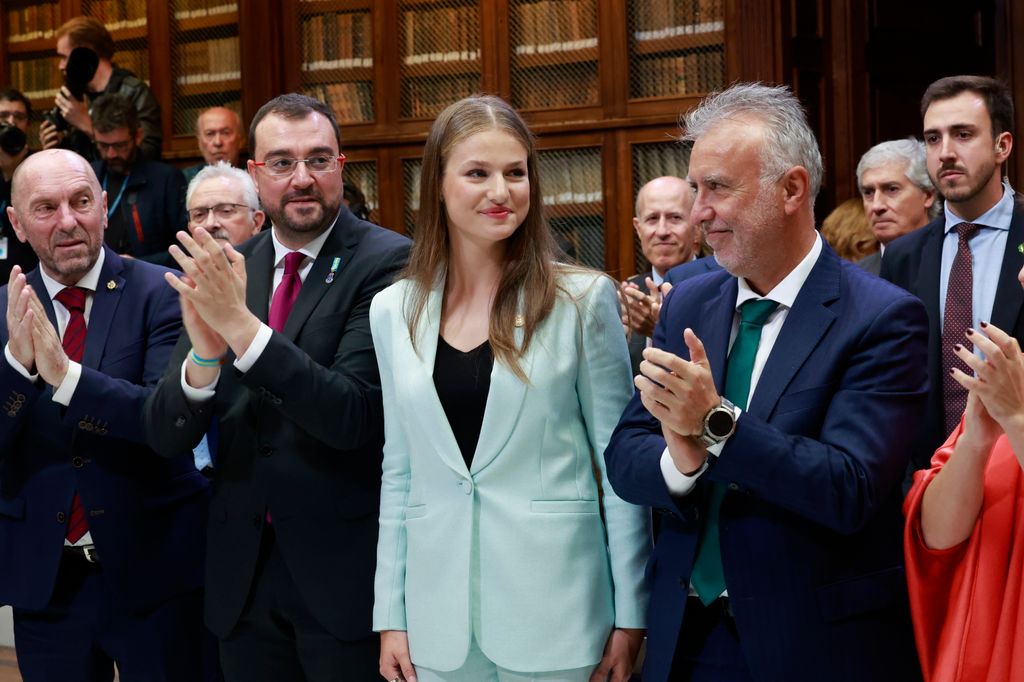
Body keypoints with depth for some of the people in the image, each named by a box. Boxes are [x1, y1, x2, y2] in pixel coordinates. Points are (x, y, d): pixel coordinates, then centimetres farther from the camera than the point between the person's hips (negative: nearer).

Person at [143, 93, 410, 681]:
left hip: (345, 568, -4)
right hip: (243, 573, 5)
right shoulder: (224, 272, 4)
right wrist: (204, 353, -22)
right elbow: (166, 437, -2)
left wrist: (242, 327, -27)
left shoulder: (387, 262, -10)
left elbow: (357, 416, -20)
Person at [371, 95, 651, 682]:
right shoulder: (394, 310, 5)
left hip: (555, 613, -3)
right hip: (440, 619, 3)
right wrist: (391, 616, 6)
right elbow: (399, 472, 9)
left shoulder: (582, 299, -4)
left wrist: (631, 616, -5)